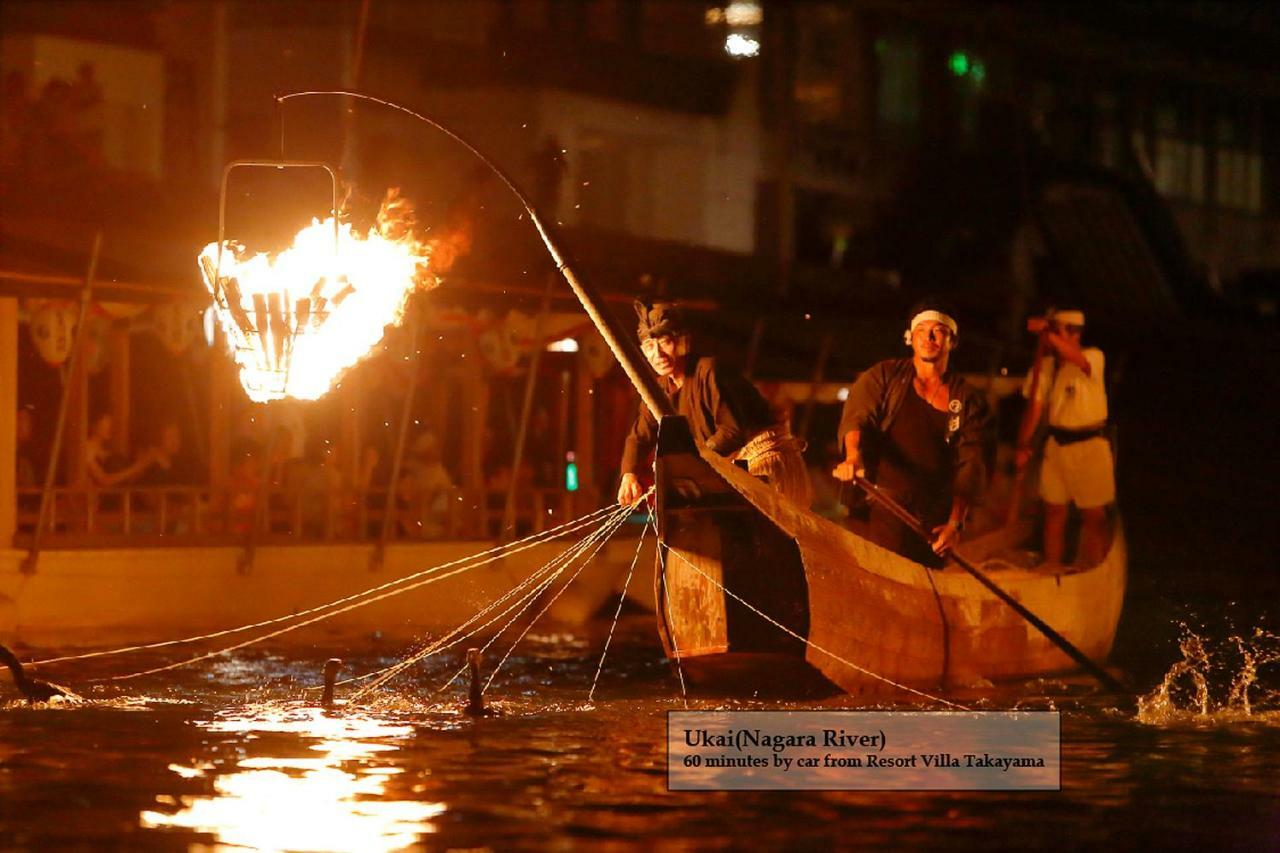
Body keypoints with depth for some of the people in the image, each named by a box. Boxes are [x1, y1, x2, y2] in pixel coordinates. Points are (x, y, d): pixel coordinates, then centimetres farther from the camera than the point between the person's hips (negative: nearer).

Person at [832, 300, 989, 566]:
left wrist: (955, 523, -9)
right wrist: (853, 457, -33)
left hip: (934, 520, 2)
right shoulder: (884, 376, 7)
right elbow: (857, 416, -9)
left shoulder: (968, 399, 10)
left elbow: (970, 465, 4)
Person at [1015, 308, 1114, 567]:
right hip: (1057, 443, 5)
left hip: (1090, 444, -5)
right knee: (1054, 510, 11)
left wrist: (1046, 332, -47)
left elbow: (1075, 358, -37)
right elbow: (1035, 406, 6)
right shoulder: (1046, 365, 2)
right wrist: (1023, 445, -1)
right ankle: (1052, 571, 21)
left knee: (1093, 516, 0)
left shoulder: (1093, 358, -12)